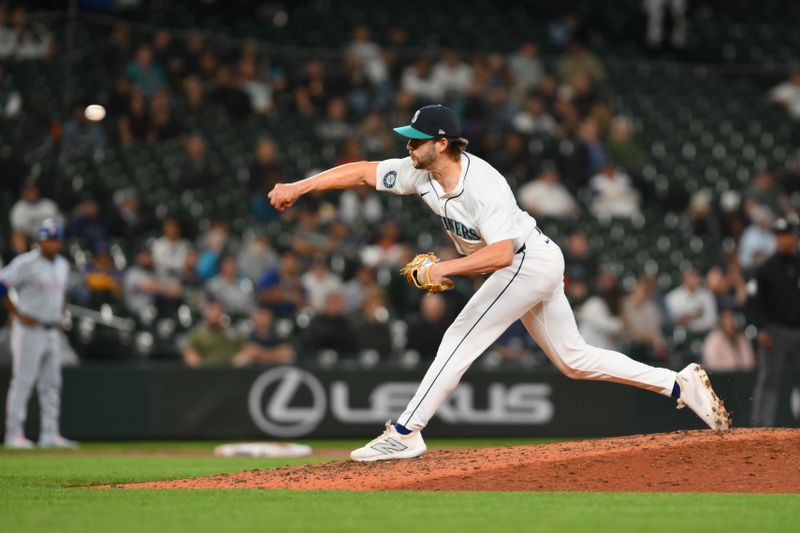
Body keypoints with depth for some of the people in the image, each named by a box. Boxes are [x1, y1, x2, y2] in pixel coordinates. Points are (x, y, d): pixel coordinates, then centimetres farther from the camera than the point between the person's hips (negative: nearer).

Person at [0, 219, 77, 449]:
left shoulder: (63, 265, 12)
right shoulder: (26, 264, -12)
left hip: (53, 332, 8)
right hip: (29, 330, -8)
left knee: (52, 384, 7)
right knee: (22, 381, -6)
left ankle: (50, 434, 10)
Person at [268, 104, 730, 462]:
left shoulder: (483, 185, -28)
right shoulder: (420, 172, -4)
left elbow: (501, 253, -34)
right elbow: (361, 172, -2)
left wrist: (445, 268, -33)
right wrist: (297, 188, -7)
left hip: (529, 263, -10)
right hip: (532, 268, 10)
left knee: (461, 341, -13)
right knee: (573, 358, 13)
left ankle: (406, 434, -10)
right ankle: (680, 384, 15)